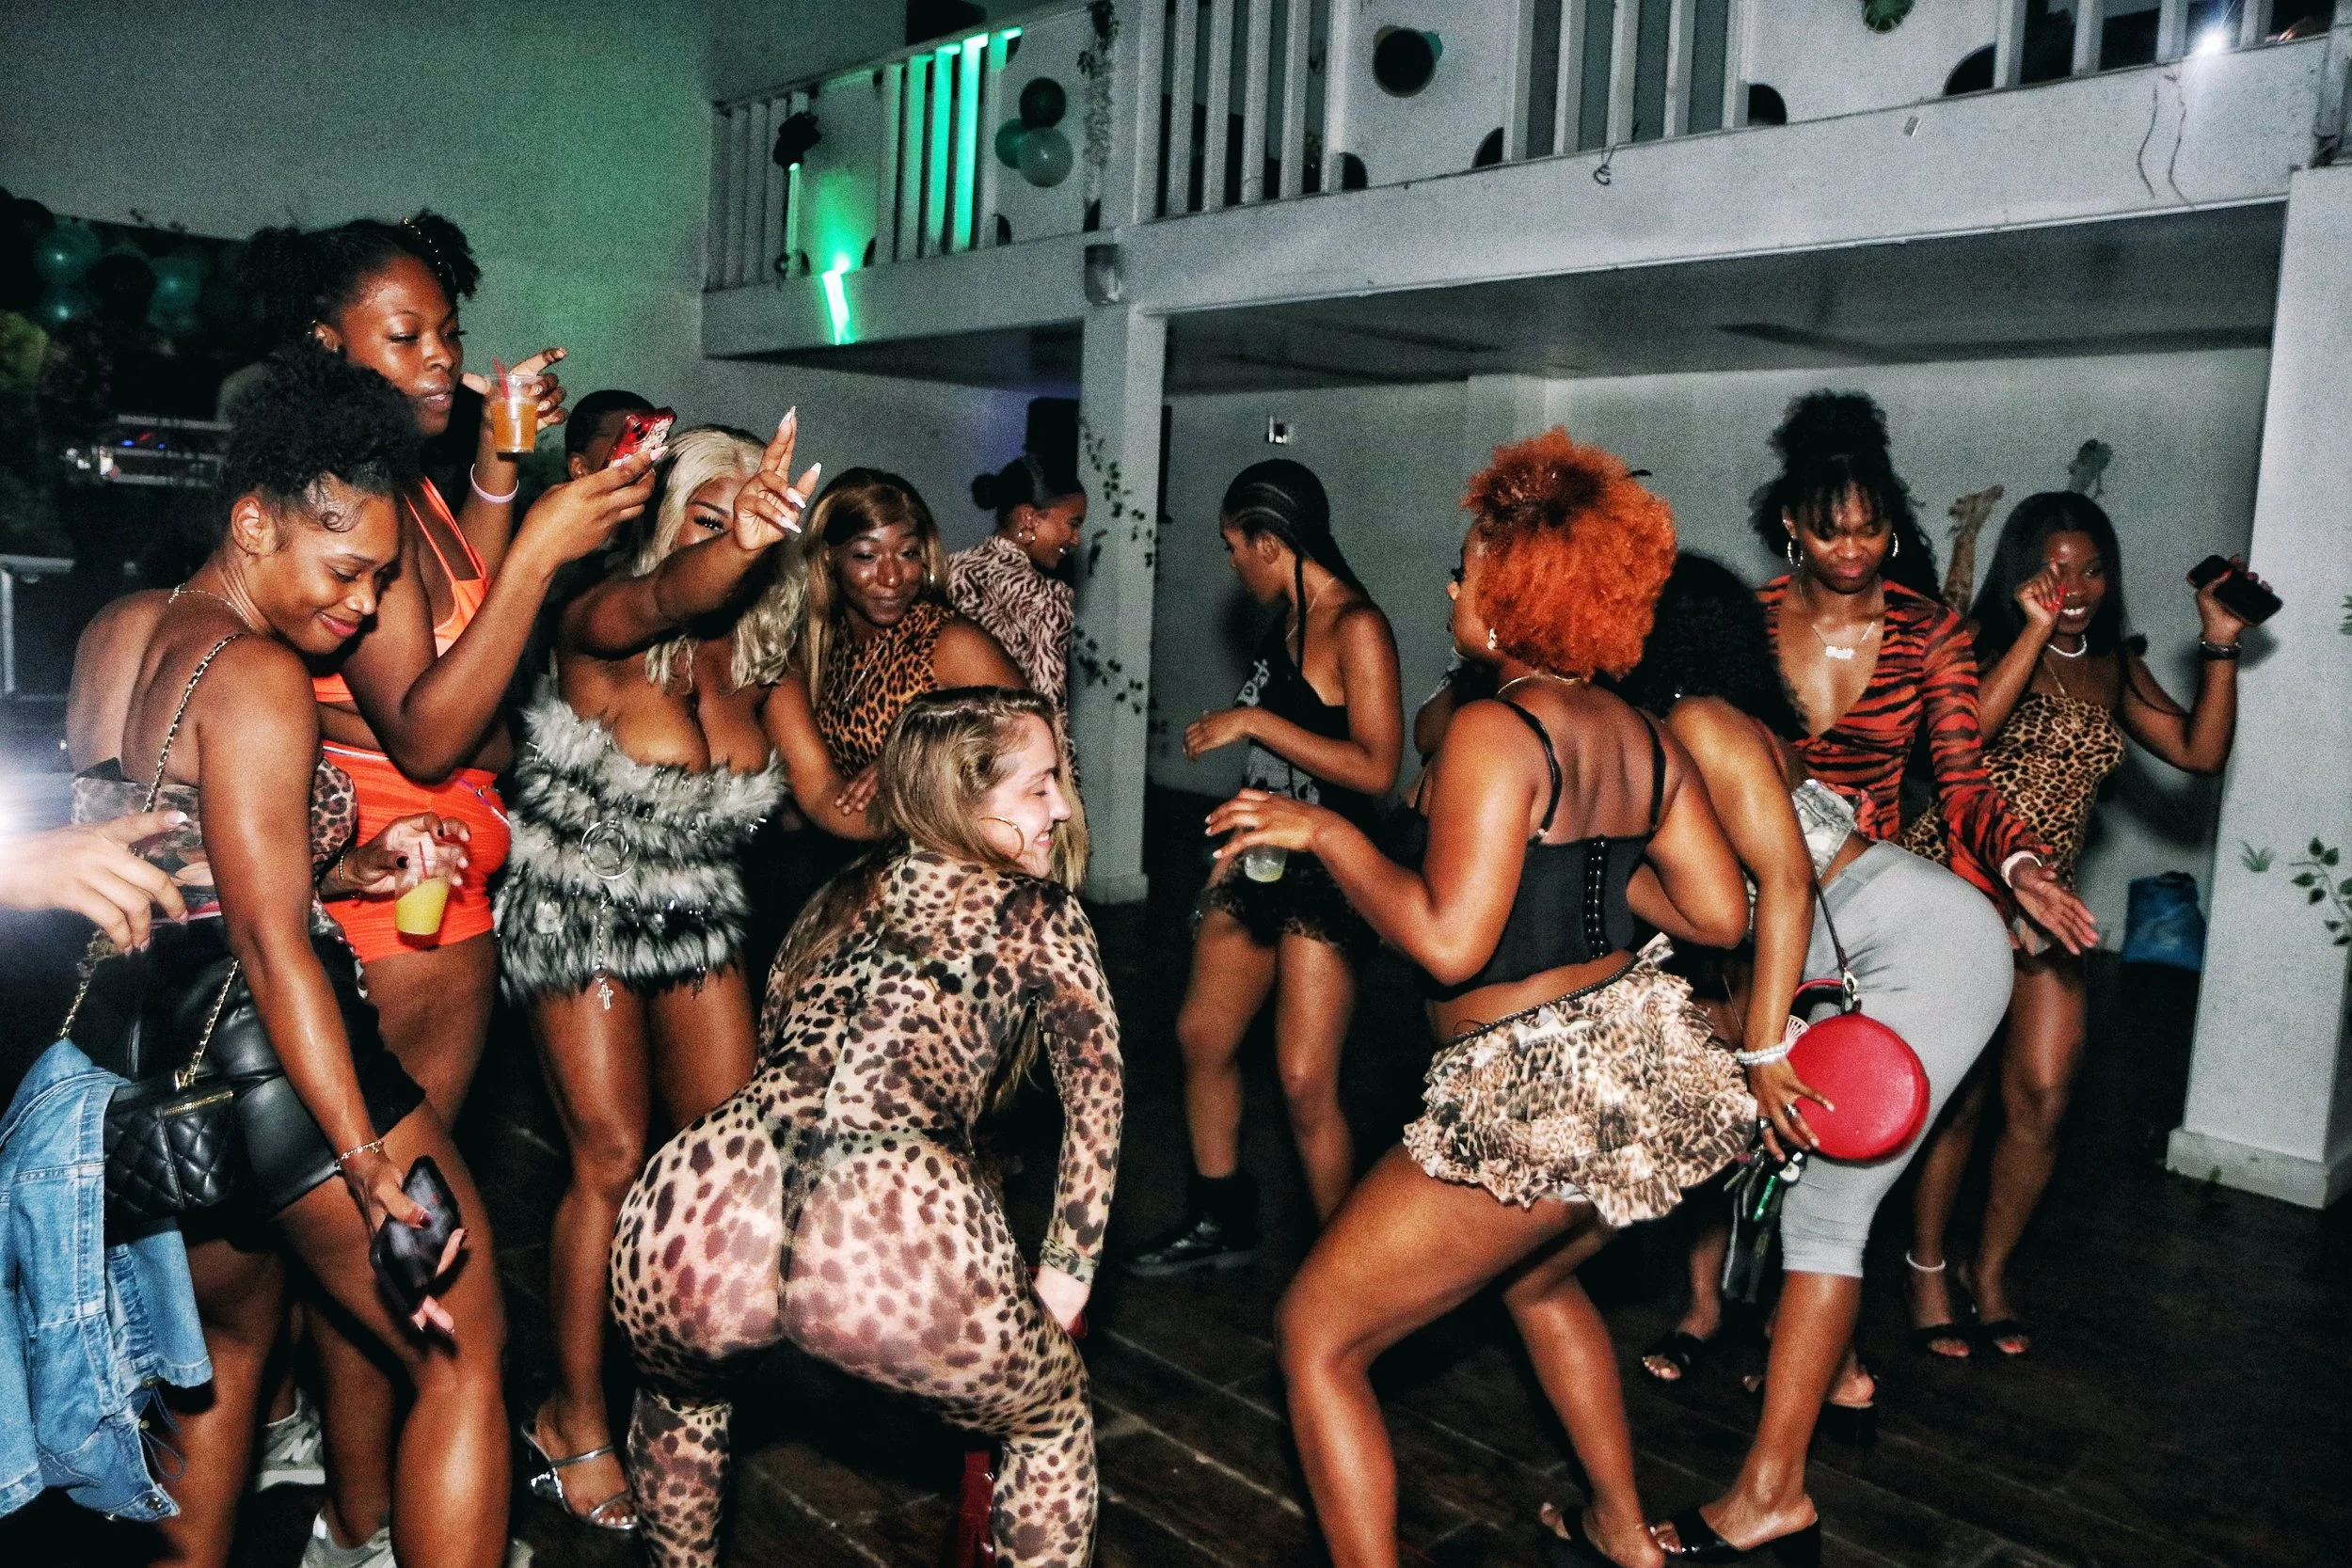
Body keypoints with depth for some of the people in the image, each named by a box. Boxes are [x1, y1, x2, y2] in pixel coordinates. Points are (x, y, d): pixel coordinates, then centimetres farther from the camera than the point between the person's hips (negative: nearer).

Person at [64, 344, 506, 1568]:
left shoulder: (115, 640, 10)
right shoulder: (254, 674, -17)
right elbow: (270, 944, -24)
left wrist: (353, 869, 7)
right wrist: (374, 1170, -26)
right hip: (275, 1064, -9)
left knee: (226, 1342, 29)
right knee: (462, 1355, 3)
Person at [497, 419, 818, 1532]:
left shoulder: (752, 654, -3)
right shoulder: (604, 625, -20)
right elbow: (664, 599, -46)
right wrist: (737, 545, -65)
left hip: (695, 924, 6)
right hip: (580, 922, -5)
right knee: (614, 1162, -5)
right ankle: (573, 1423, 12)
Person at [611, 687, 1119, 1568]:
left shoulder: (839, 897, 30)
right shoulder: (1041, 913, 19)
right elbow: (1094, 1095, 13)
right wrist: (1067, 1275, 20)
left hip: (700, 1223, 4)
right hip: (897, 1241, -4)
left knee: (679, 1388, 40)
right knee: (1052, 1420, 28)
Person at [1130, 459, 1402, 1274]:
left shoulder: (1355, 627, -16)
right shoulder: (1287, 620, 9)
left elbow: (1375, 768, -24)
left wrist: (1251, 720, -21)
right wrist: (1232, 849, 18)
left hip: (1324, 876, -9)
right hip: (1262, 863, 9)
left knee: (1306, 1084, -9)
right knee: (1201, 1036, 16)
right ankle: (1219, 1221, 33)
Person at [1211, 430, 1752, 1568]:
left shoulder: (1495, 730, -17)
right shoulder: (1640, 737, 7)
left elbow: (1449, 942, -24)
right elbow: (1720, 916, 11)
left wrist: (1328, 832, -13)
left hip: (1535, 1093, -9)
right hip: (1649, 1064, 9)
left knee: (1316, 1334, 5)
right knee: (1538, 1278, 37)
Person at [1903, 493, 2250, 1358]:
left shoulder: (2114, 669, 14)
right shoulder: (1985, 647, -3)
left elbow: (2200, 751, 5)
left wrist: (2221, 646, -1)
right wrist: (2035, 631, -22)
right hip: (1957, 886, -5)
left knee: (2044, 1100, 2)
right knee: (1956, 1092, -2)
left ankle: (1990, 1270, 22)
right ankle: (1927, 1268, 17)